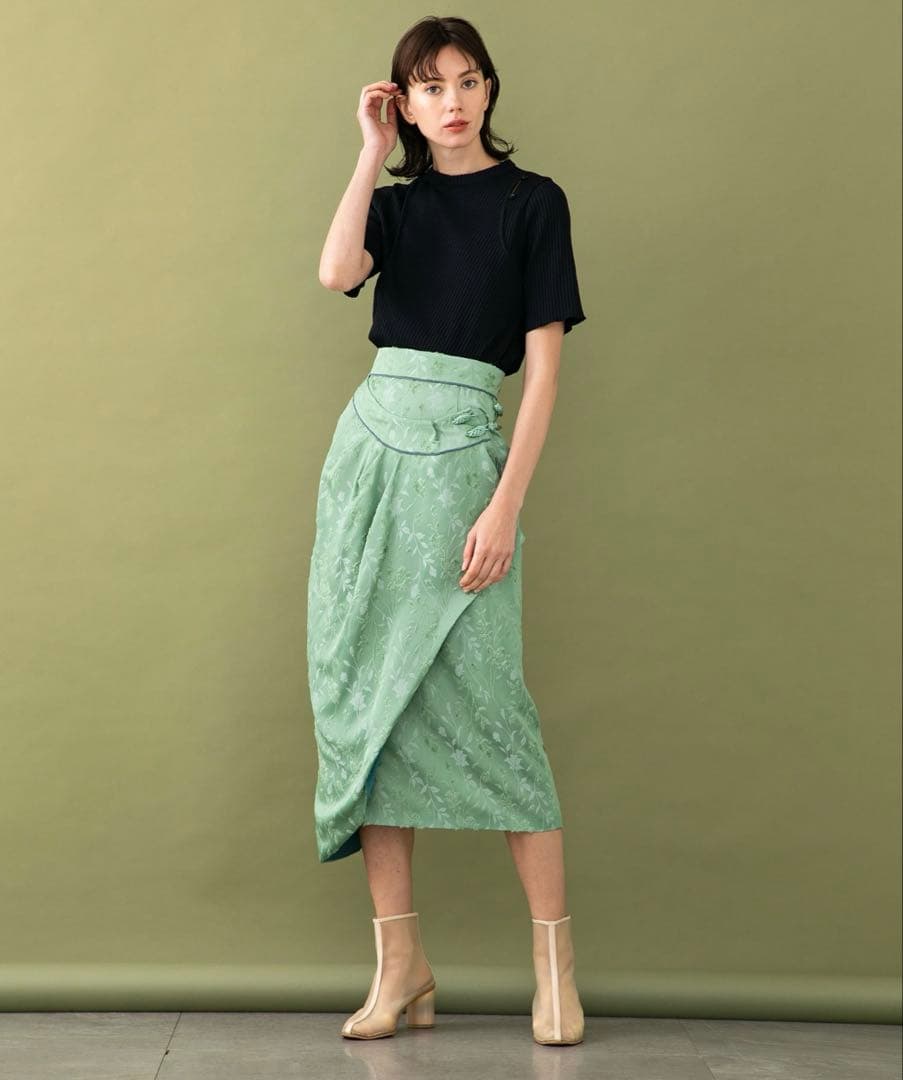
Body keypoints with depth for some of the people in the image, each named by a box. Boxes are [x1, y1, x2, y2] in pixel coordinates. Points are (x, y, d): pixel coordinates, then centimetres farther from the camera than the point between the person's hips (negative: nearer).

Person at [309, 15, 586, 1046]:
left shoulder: (532, 202, 4)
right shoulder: (397, 203, 16)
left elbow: (543, 368, -3)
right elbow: (336, 272, -7)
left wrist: (506, 506, -13)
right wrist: (373, 149, 1)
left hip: (460, 451, -4)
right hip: (370, 441, 5)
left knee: (480, 701, -10)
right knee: (361, 697, 0)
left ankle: (555, 960, 2)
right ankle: (400, 967, 7)